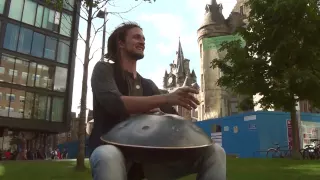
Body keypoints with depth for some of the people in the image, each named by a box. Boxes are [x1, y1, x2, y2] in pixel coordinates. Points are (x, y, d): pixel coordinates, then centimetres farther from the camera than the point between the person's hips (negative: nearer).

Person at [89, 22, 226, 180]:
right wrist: (166, 99, -23)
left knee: (214, 152, -11)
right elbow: (114, 103, -15)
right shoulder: (104, 69, 6)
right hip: (114, 149, -5)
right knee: (108, 157, -43)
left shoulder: (148, 84, 21)